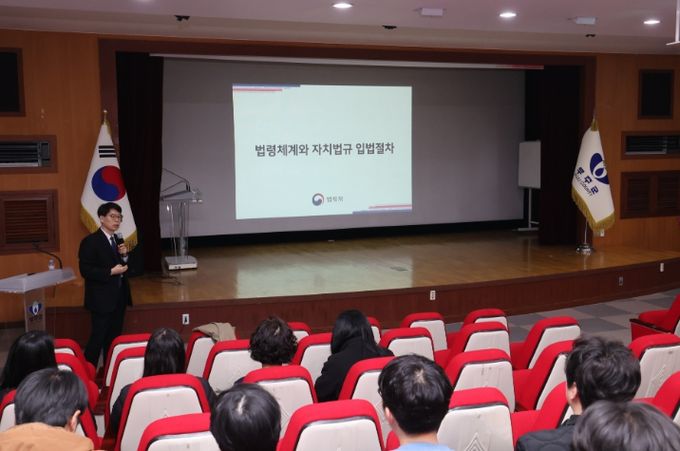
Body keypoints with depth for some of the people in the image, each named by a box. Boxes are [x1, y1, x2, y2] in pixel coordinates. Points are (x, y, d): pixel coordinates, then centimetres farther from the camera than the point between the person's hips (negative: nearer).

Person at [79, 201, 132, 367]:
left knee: (114, 337, 13)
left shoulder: (117, 240, 12)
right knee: (98, 337, -3)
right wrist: (111, 271, -22)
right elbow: (86, 271, -18)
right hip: (102, 299, -7)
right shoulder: (90, 241, -11)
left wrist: (124, 256, -3)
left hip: (119, 297, 7)